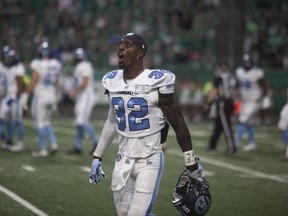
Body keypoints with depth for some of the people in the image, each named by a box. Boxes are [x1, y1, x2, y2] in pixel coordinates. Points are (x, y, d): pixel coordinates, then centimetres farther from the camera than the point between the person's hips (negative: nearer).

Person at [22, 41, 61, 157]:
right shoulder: (55, 65, 3)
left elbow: (33, 83, -15)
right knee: (46, 121, 19)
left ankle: (43, 149, 5)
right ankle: (53, 144, 5)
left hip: (40, 96, -6)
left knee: (40, 123, 3)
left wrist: (25, 95, -6)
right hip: (51, 96, 6)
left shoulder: (38, 66, -16)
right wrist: (55, 98, 20)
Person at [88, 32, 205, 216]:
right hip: (124, 160, 6)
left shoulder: (157, 83, -14)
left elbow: (179, 125, -7)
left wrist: (192, 164, -2)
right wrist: (97, 157, 18)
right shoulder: (113, 82, 4)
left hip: (149, 160, -6)